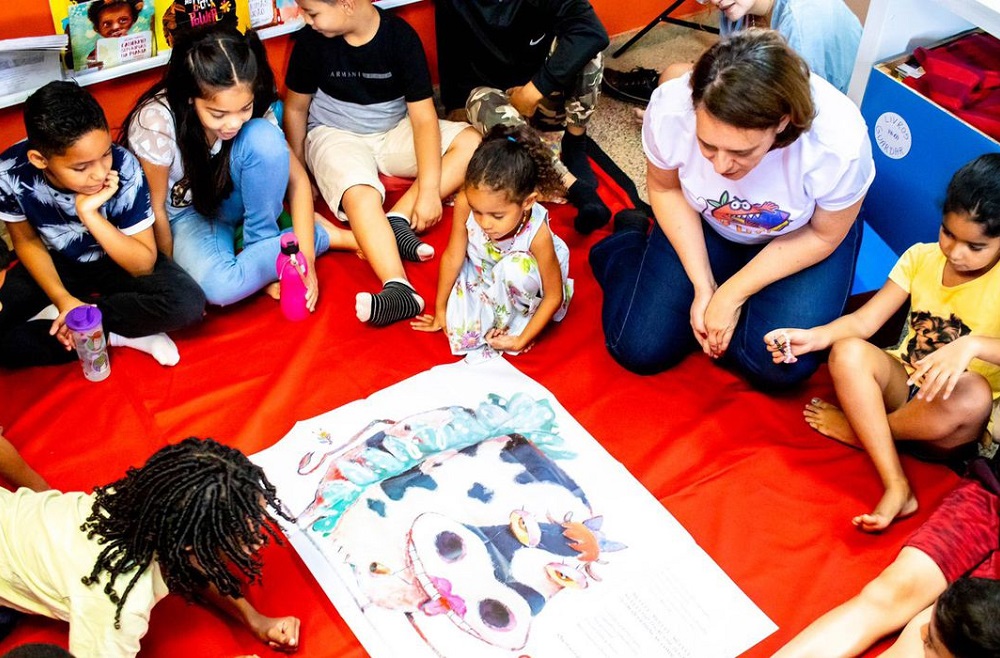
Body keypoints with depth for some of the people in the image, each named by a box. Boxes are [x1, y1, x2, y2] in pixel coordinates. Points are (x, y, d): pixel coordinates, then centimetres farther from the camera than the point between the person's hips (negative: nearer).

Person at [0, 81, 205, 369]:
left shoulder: (123, 168, -31)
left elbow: (143, 266, -25)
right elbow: (28, 242, -5)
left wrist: (89, 213, -37)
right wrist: (63, 299, -20)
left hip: (118, 261, -1)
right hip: (56, 263, 1)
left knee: (188, 304, -30)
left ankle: (55, 320, -14)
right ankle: (117, 334, -13)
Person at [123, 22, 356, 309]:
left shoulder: (251, 109, -23)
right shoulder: (157, 122, -32)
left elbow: (297, 178, -16)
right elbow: (155, 207, -19)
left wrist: (305, 257, -26)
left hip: (230, 199, 2)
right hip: (185, 213, -2)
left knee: (263, 137, -31)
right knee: (218, 286, -35)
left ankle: (262, 243, -12)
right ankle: (324, 235, -14)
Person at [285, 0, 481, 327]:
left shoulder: (401, 36, -17)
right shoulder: (311, 40, -14)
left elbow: (423, 117, -18)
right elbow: (296, 108, 0)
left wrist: (429, 191, -26)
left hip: (394, 131, 2)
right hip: (335, 134, -2)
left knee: (472, 143, -19)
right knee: (361, 196, -35)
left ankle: (398, 220, -30)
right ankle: (400, 290, -49)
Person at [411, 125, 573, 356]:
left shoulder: (537, 234, -36)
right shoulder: (466, 203, -31)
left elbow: (554, 296, -22)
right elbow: (452, 257, -15)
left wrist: (521, 339, -21)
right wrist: (440, 310, -4)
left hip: (525, 285, -2)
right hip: (482, 274, 2)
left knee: (514, 267, -35)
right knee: (459, 329, -19)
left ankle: (512, 323, -10)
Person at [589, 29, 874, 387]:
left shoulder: (839, 142, -36)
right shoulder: (670, 110, -32)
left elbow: (824, 236, -16)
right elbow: (666, 188, -10)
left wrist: (731, 293, -18)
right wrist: (703, 285, -15)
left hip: (799, 233, -1)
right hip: (703, 225, 1)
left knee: (781, 364, -23)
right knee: (639, 348, -4)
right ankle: (629, 236, 22)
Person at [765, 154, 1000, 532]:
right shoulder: (921, 258, 0)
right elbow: (864, 320, -5)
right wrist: (813, 338, -22)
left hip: (947, 418, -3)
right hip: (901, 383, 3)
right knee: (848, 352, -27)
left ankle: (855, 428, -12)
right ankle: (896, 486, -30)